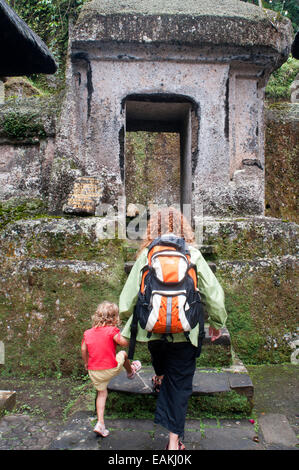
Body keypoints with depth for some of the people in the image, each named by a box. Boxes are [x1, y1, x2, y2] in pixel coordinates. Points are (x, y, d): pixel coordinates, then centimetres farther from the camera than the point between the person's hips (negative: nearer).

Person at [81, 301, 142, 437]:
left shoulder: (88, 333, 3)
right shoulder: (112, 330, -14)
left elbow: (83, 349, 10)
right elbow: (124, 343, -19)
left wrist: (86, 363, 25)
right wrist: (121, 334, 3)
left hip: (93, 371, 4)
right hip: (111, 369, -4)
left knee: (101, 393, 20)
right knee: (123, 354, 22)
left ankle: (100, 423, 15)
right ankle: (130, 371, 50)